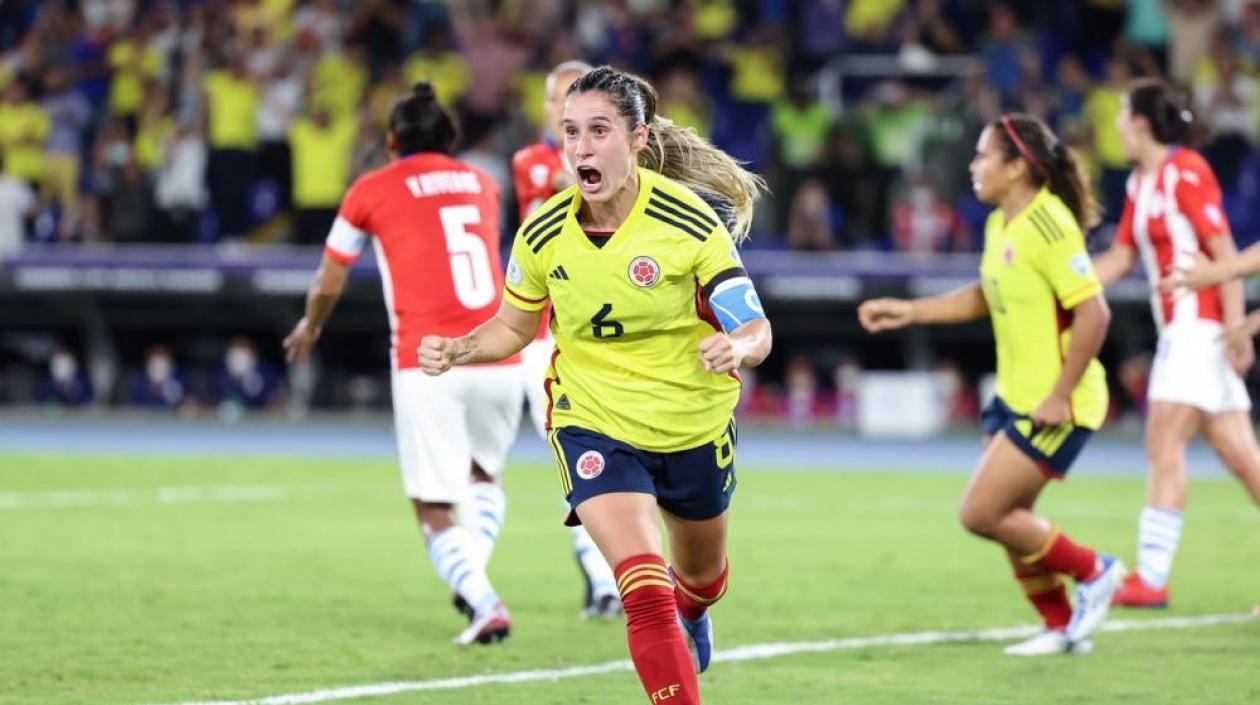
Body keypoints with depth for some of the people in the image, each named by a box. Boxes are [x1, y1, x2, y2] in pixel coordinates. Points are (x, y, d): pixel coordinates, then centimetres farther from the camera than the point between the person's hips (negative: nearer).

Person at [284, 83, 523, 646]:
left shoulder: (372, 191, 7)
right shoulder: (481, 184, 18)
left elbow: (327, 287, 17)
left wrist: (309, 329, 38)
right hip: (500, 358, 3)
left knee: (434, 510, 3)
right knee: (485, 475, 26)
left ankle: (484, 603, -19)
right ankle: (474, 575, 3)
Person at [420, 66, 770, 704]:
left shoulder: (691, 222, -20)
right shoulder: (544, 233, -13)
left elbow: (756, 329, -18)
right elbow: (513, 326, 5)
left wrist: (736, 349, -42)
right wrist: (455, 351, -15)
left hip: (693, 425, 1)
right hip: (593, 423, -1)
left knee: (701, 571, 27)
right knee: (645, 591, -22)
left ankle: (691, 614, 65)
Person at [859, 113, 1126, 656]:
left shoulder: (1049, 226, -21)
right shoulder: (999, 225, 7)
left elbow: (1093, 312, -24)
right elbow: (986, 296, 24)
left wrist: (1061, 394, -22)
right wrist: (907, 311, 18)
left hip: (1053, 405, -9)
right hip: (1013, 395, 9)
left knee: (981, 514, -9)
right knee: (1008, 519, 11)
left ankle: (1093, 572, 8)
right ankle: (1062, 627, 24)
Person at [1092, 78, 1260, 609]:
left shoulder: (1185, 172, -12)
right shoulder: (1140, 184, 14)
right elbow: (1122, 257, 18)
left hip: (1201, 326, -8)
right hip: (1180, 330, 8)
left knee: (1164, 449, -10)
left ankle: (1151, 579, -10)